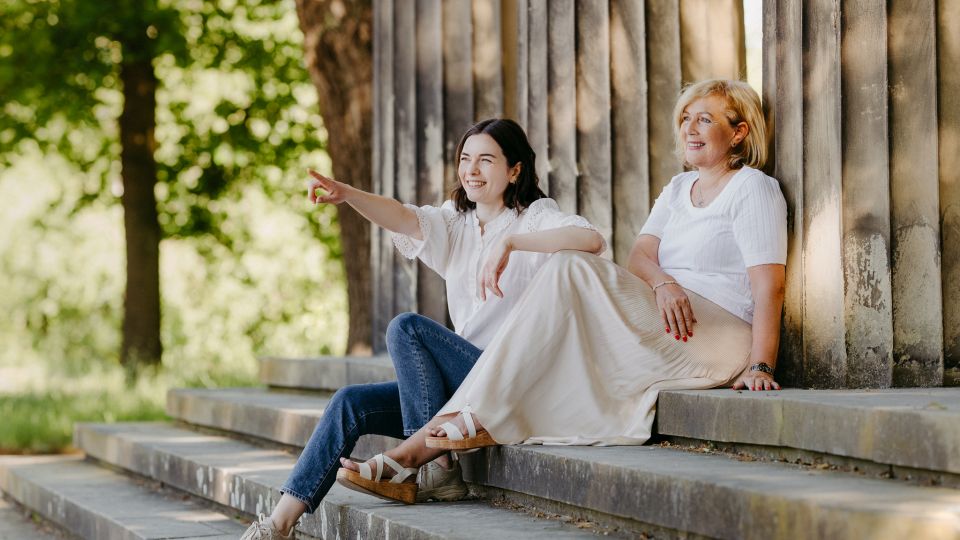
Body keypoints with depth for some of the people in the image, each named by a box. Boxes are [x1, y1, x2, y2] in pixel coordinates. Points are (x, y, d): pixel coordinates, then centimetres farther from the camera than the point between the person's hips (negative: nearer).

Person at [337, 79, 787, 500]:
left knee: (572, 270, -24)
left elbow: (768, 285, -11)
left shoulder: (754, 188, 0)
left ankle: (487, 419, -28)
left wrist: (760, 366, -24)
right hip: (661, 336, 7)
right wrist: (662, 283, -18)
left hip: (721, 339, -7)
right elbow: (640, 255, 7)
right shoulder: (679, 189, 23)